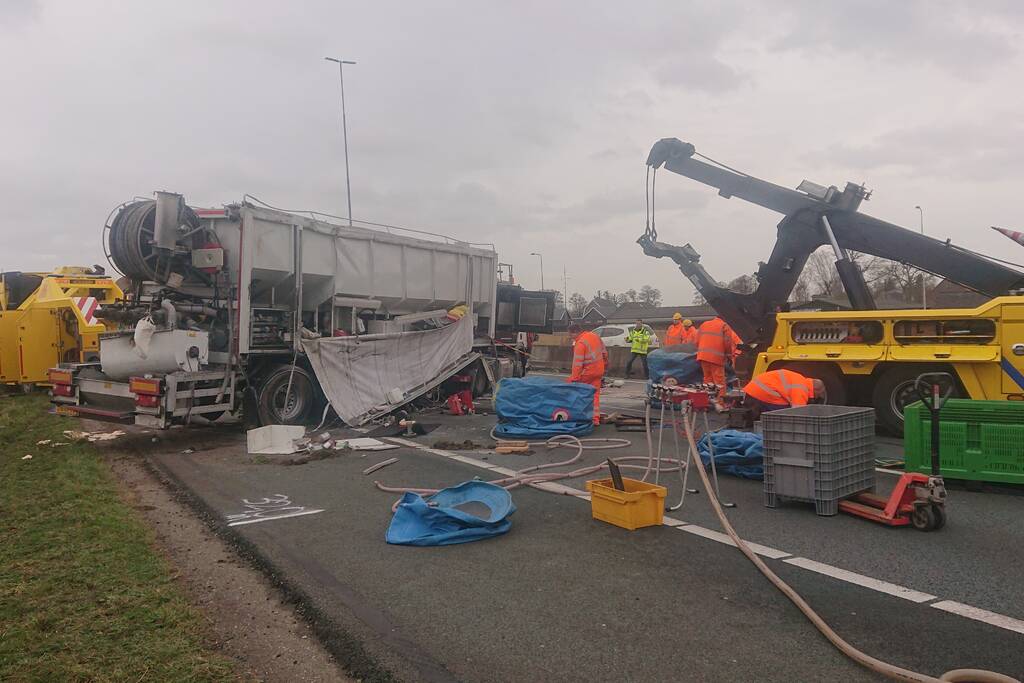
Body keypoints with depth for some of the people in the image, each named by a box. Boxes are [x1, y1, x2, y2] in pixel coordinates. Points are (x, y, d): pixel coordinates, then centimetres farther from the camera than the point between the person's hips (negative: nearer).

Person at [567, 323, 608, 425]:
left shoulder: (580, 343, -19)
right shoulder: (595, 336, 7)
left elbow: (577, 363, -22)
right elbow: (604, 351, 18)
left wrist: (574, 378, -22)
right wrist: (605, 363, 32)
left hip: (587, 372, -8)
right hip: (599, 371, 8)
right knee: (595, 394, 11)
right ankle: (595, 418, 8)